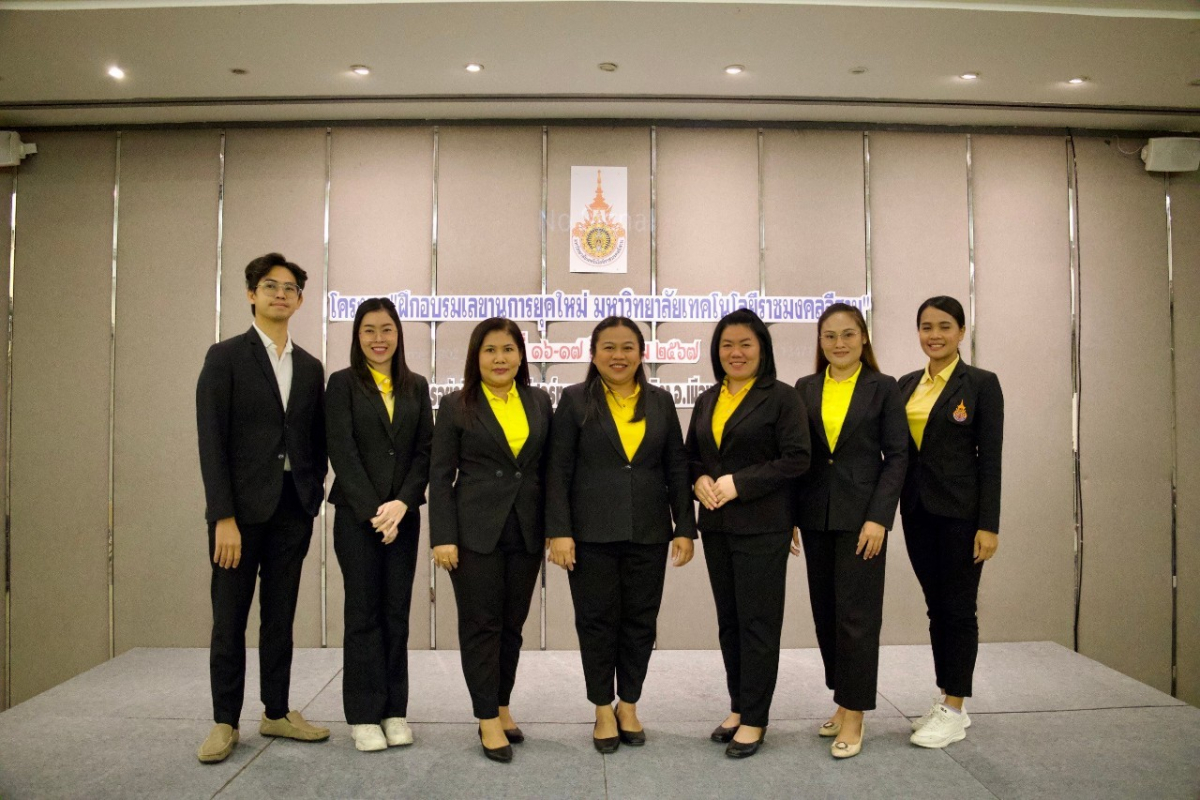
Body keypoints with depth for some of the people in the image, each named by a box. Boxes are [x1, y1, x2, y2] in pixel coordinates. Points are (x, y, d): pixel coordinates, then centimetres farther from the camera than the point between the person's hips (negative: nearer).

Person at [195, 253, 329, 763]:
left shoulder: (310, 368, 11)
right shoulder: (225, 357, -3)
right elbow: (212, 442, -9)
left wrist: (313, 497, 4)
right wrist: (224, 516, -15)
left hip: (293, 510, 4)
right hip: (241, 509, -4)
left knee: (280, 617, 12)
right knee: (230, 620, 6)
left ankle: (277, 713, 24)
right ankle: (225, 722, 19)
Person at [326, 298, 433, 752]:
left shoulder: (416, 387, 10)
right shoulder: (342, 383, 0)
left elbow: (425, 451, 4)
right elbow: (342, 451, -7)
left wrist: (403, 503, -10)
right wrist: (372, 510, -13)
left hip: (404, 514, 3)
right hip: (356, 514, -3)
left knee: (397, 612, 7)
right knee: (363, 612, 2)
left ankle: (395, 711, 16)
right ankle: (364, 715, 12)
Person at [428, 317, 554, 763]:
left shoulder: (540, 402, 7)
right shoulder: (456, 406, -1)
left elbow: (549, 468, 9)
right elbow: (440, 475, -3)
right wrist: (442, 537, -10)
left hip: (526, 531, 3)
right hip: (475, 531, -3)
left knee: (512, 625, 11)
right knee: (481, 625, 3)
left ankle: (502, 707, 27)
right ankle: (488, 721, 13)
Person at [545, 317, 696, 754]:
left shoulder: (660, 401, 8)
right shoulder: (575, 400, 0)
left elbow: (677, 469, 7)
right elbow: (558, 471, -3)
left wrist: (685, 528, 2)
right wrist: (559, 531, -10)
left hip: (648, 533, 2)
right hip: (592, 533, -2)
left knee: (640, 621, 9)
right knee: (597, 621, 7)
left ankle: (629, 706, 26)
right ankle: (603, 710, 22)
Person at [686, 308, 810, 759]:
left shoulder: (781, 397, -6)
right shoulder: (708, 399, 12)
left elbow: (796, 459, -12)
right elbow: (691, 456, 16)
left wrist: (739, 483, -17)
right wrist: (699, 480, -6)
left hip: (762, 527, -6)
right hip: (716, 526, 6)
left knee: (757, 621, 1)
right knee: (728, 620, 13)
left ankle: (754, 720, 14)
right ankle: (738, 707, 27)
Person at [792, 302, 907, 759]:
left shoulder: (883, 388, -2)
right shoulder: (805, 390, 7)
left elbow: (896, 457, -4)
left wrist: (879, 517, -13)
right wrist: (788, 515, 2)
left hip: (861, 515, -4)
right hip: (815, 516, 4)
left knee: (856, 615, -1)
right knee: (825, 614, 10)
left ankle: (854, 714, 11)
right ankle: (843, 701, 26)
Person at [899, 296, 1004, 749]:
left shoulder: (981, 384, -6)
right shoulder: (906, 385, 9)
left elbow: (990, 458, -9)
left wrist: (989, 525, -13)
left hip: (960, 511, -5)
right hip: (917, 509, 5)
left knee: (958, 608, 3)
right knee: (935, 606, 13)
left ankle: (954, 711, 14)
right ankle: (945, 699, 25)